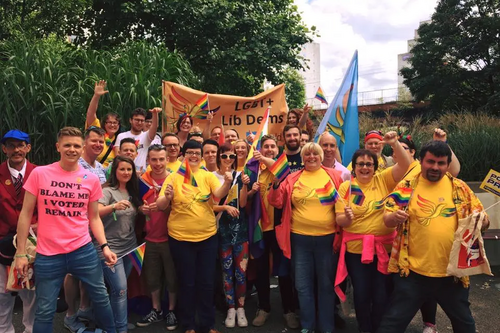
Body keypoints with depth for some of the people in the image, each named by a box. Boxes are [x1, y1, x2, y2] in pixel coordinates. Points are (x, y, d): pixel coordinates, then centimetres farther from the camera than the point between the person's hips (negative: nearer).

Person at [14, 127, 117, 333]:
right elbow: (26, 214, 0)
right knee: (45, 310, 9)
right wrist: (21, 253, -1)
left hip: (84, 251, 2)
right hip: (48, 255, -1)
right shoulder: (39, 174, -4)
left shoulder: (91, 179, 0)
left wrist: (104, 246, -3)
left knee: (101, 298, 14)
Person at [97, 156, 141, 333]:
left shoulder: (132, 192, 9)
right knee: (120, 289, -8)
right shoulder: (108, 190, -10)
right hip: (110, 248, -6)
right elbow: (96, 213, -23)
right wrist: (114, 206, -40)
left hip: (129, 247, 6)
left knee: (117, 289, 13)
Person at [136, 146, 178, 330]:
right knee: (152, 277, 14)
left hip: (171, 236, -3)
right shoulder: (142, 180, -1)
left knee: (172, 276, 9)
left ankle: (171, 311, 28)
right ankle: (156, 310, 34)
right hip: (151, 237, 3)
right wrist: (142, 209, -13)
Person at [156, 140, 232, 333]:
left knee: (206, 282, 11)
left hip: (207, 236, 2)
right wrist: (167, 197, -29)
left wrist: (227, 183, -35)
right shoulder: (174, 177, -3)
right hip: (180, 238, -1)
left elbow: (219, 194, -15)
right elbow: (161, 206, -7)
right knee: (187, 283, 9)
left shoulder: (208, 176, 1)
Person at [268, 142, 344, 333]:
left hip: (327, 238, -1)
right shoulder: (293, 179, 3)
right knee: (303, 285, 10)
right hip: (300, 238, 1)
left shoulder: (334, 176, 2)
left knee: (326, 284, 12)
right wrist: (276, 184, -15)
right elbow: (277, 202, 0)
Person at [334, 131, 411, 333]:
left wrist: (395, 144, -24)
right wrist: (347, 217, -25)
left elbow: (405, 165, -12)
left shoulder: (383, 180, -1)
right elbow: (339, 220, -3)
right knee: (361, 294, 11)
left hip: (384, 248, 0)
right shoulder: (346, 187, -2)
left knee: (382, 296, 9)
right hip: (356, 249, 0)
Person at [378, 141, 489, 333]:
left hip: (453, 271, 3)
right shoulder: (406, 187, -2)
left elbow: (484, 221, 8)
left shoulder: (460, 188, 3)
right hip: (413, 271, -2)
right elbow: (387, 221, -5)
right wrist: (395, 217, -29)